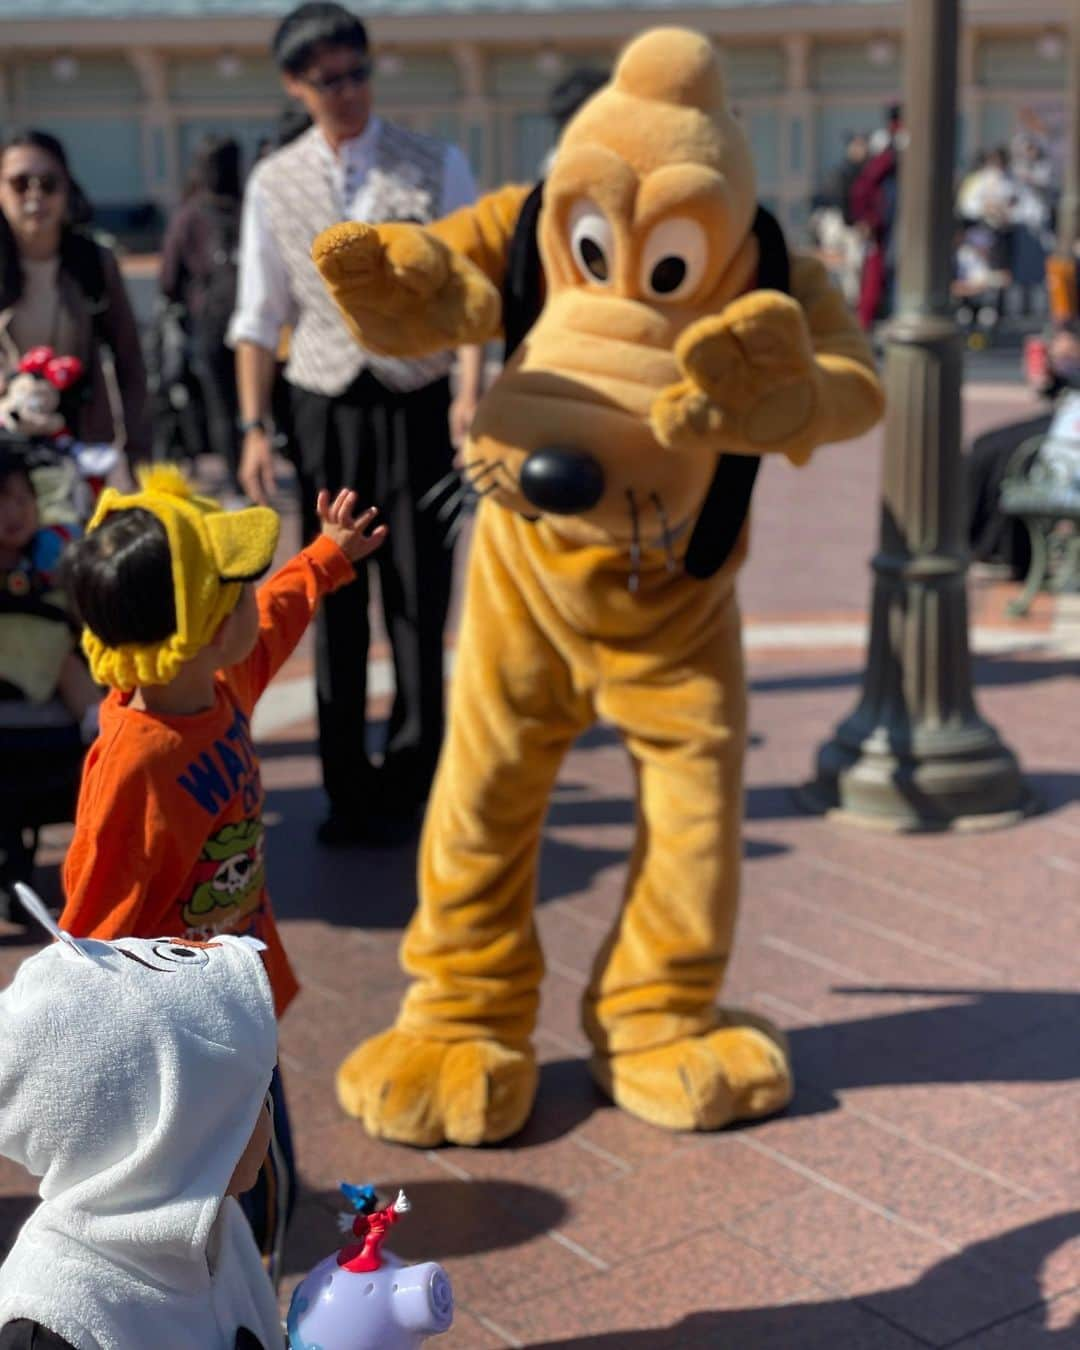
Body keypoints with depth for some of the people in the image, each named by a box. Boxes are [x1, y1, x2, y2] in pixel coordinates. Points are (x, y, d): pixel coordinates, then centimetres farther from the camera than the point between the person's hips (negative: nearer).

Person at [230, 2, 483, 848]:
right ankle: (347, 789, 17)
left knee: (420, 600, 1)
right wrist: (254, 427, -1)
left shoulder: (435, 167, 1)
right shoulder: (274, 184, 5)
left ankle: (406, 787, 14)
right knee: (336, 602, 6)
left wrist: (471, 390, -17)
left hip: (418, 403, -1)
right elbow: (260, 317, 6)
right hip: (325, 405, 1)